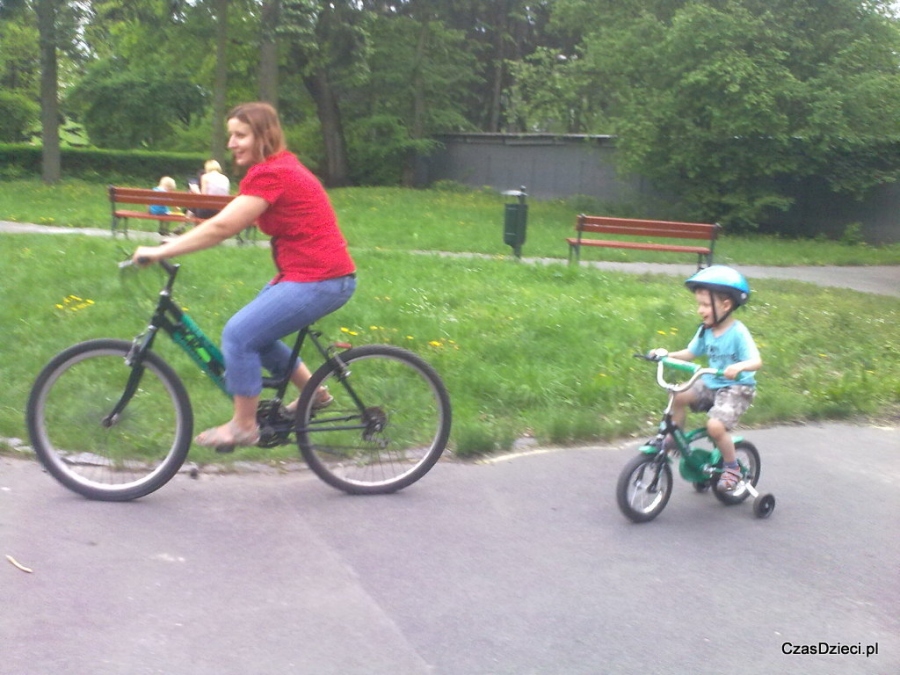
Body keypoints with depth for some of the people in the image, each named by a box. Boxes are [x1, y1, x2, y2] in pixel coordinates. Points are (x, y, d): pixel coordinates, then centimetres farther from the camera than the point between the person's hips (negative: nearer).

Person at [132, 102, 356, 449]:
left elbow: (222, 227, -21)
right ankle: (313, 392, 29)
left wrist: (160, 251, -16)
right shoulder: (279, 166, 15)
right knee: (253, 331, 16)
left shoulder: (271, 174, -17)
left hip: (319, 281, -10)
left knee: (239, 333, -10)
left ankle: (243, 425, 4)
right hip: (305, 273, 10)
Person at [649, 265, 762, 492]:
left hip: (737, 388, -7)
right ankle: (675, 439, 6)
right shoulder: (705, 330, 1)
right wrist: (667, 354, -10)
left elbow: (756, 361, -28)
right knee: (679, 396, -15)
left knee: (715, 426, -24)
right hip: (711, 384, 7)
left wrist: (739, 366, -49)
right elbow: (690, 353, 8)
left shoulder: (738, 332, -19)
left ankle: (732, 467, 1)